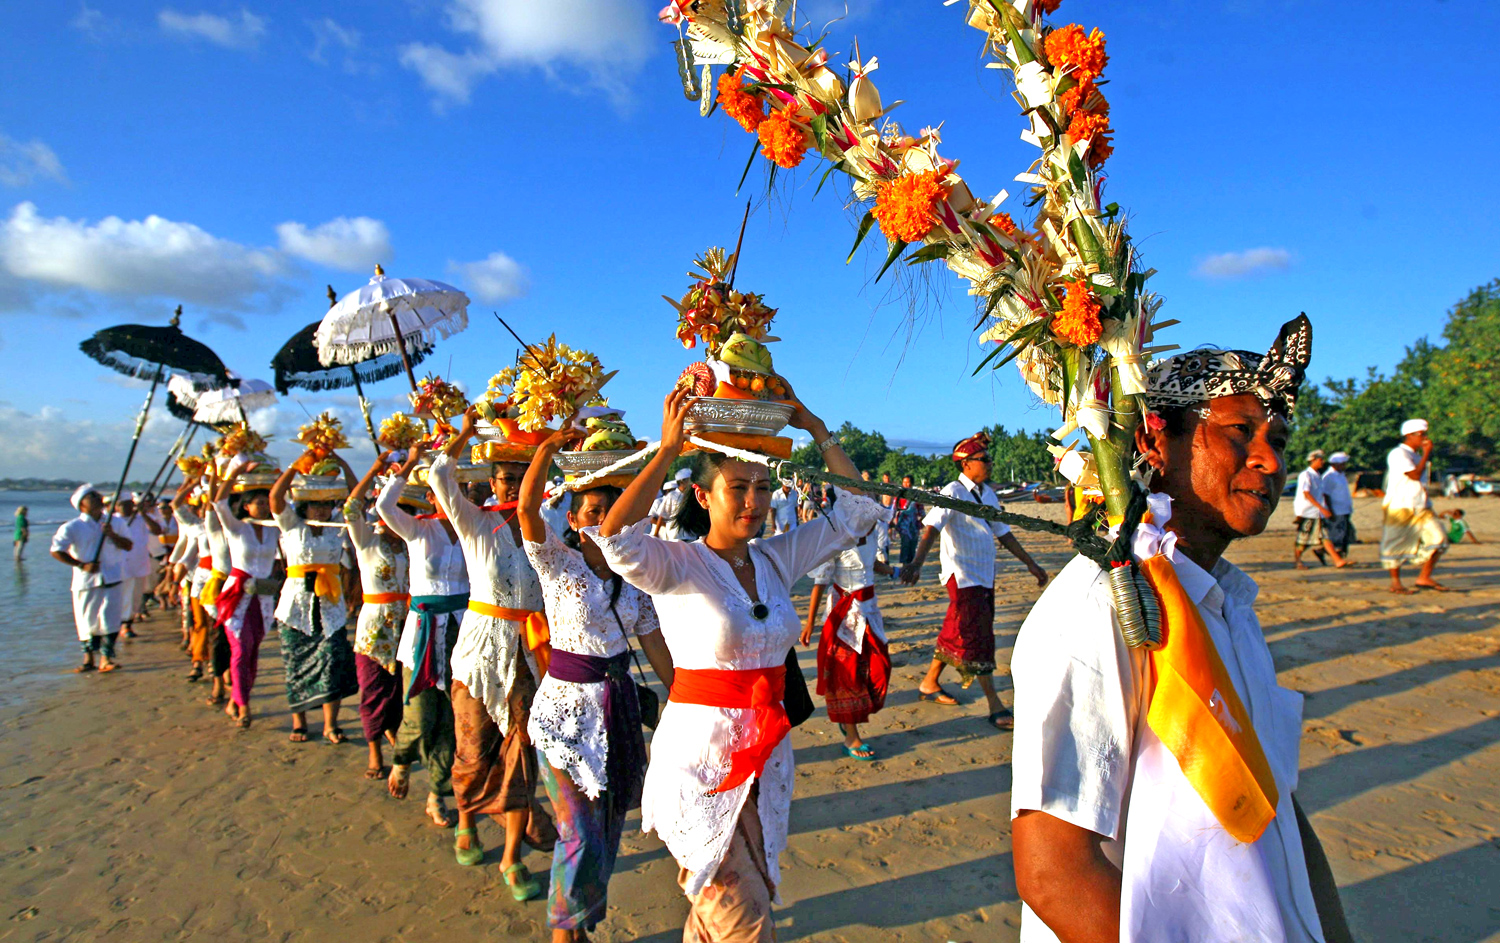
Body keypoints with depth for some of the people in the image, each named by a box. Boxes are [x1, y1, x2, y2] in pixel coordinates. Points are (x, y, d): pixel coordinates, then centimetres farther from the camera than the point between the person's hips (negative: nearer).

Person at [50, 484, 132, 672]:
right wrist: (82, 565, -13)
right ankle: (89, 658, 19)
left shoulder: (112, 522, 8)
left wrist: (112, 535, -12)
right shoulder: (72, 527, -2)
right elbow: (56, 551, -7)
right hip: (85, 581, -2)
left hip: (111, 580, 2)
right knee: (87, 621, 5)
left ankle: (106, 658, 3)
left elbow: (128, 546, 5)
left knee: (111, 620, -4)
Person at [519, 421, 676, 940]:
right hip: (566, 710, -5)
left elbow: (657, 648, 8)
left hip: (620, 708, 5)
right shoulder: (557, 562, -8)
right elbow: (527, 507, -27)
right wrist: (552, 443, -28)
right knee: (582, 839, -6)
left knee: (608, 833, 14)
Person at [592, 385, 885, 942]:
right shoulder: (677, 565, -12)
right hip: (699, 761, -5)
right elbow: (615, 539, -33)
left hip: (766, 758, 6)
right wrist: (667, 451, -30)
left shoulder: (776, 560, 4)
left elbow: (858, 511, 5)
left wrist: (817, 431, 0)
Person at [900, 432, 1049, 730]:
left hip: (985, 575, 8)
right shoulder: (953, 493, -15)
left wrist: (1030, 563, 19)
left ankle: (929, 684, 30)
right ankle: (996, 707, 2)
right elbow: (931, 527, -28)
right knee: (977, 638, -4)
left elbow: (1003, 532, 18)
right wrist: (917, 563, -43)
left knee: (957, 634, 15)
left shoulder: (987, 493, 10)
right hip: (963, 577, -8)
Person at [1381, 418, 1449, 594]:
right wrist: (1426, 454, -13)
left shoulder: (1417, 455, 18)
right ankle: (1395, 582, 9)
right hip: (1400, 506, -8)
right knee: (1396, 545, 0)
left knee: (1438, 538, -2)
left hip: (1420, 507, 8)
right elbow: (1414, 475, -19)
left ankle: (1424, 578, 7)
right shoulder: (1398, 454, -10)